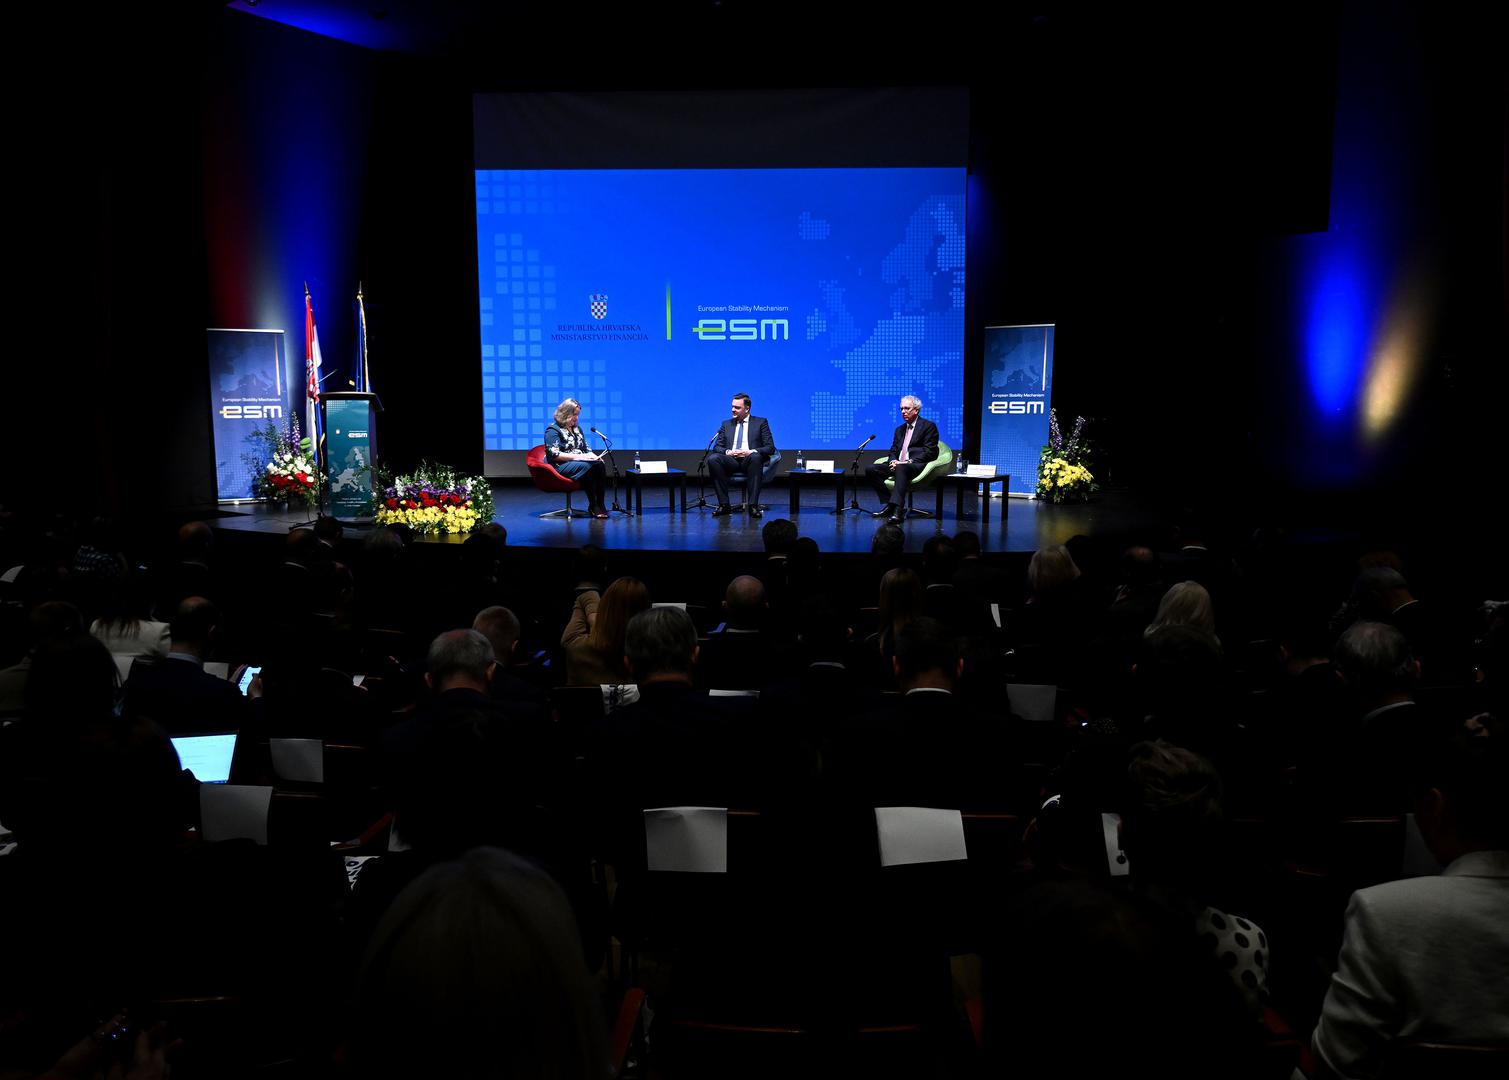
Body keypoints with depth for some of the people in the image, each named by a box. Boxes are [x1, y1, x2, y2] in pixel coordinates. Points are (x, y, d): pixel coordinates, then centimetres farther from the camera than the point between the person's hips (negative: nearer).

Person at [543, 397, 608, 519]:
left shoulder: (577, 429, 23)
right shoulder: (553, 430, -2)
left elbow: (586, 449, 27)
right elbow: (554, 454, -14)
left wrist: (592, 455, 2)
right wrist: (577, 456, -20)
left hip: (581, 462, 7)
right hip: (561, 466, -7)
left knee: (599, 465, -26)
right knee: (586, 467, -36)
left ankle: (600, 504, -32)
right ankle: (593, 506, -31)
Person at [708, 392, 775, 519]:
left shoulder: (760, 422, 11)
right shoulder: (727, 424, 21)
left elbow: (770, 448, 3)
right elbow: (717, 447, 14)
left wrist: (751, 452, -15)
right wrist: (728, 452, -10)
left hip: (750, 460, -3)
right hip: (731, 461, 3)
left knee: (755, 457, -38)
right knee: (713, 459, -29)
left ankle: (753, 505, -37)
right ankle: (724, 505, -25)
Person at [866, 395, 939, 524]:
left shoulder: (929, 426, 3)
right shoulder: (900, 429, 26)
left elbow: (930, 452, -6)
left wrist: (909, 462, -16)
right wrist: (893, 461, -4)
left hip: (917, 466, -7)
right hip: (898, 465, 7)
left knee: (901, 468, -41)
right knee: (870, 469, -14)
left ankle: (897, 510, -51)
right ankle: (889, 503, -14)